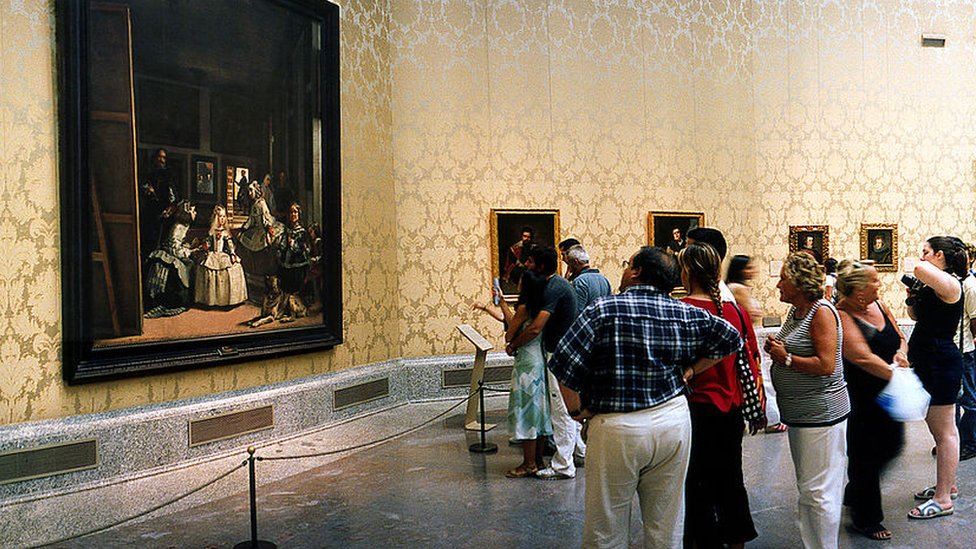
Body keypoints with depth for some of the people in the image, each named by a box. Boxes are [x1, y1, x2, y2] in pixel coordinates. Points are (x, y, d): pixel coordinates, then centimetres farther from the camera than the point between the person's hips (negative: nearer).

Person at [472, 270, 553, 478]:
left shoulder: (524, 308, -16)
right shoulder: (540, 307, 9)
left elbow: (509, 335, -9)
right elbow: (512, 320, 16)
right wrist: (501, 301, 21)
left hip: (527, 362, -9)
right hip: (541, 360, 9)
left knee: (526, 410, -1)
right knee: (539, 410, 14)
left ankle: (529, 464, 5)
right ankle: (538, 460, 22)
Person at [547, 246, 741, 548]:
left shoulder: (602, 310, -10)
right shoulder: (687, 314, 3)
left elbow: (564, 366, -16)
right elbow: (731, 339, 15)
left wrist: (576, 410, -3)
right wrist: (691, 370, 15)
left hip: (617, 428, -4)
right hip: (674, 420, 4)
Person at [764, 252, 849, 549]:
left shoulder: (821, 312, -15)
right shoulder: (795, 311, 12)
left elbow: (826, 365, -23)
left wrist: (786, 358, -15)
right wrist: (775, 348, 4)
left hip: (821, 414, -10)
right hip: (799, 414, 10)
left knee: (819, 491, -2)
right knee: (805, 488, 18)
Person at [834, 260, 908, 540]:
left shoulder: (880, 306, 4)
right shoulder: (841, 316, -21)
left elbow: (900, 338, 15)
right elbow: (863, 358, -30)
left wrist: (902, 353, -6)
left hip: (886, 393, 8)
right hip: (860, 399, -8)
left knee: (892, 444, 18)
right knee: (864, 455, 5)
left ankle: (855, 494, 43)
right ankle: (866, 520, 24)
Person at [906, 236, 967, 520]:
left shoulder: (949, 283, -18)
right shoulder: (933, 286, 12)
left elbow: (921, 269, -39)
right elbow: (915, 315, 24)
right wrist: (912, 294, 5)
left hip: (941, 362, -10)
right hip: (928, 363, 10)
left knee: (944, 432, -3)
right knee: (941, 430, 20)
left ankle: (943, 500, 3)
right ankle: (947, 484, 34)